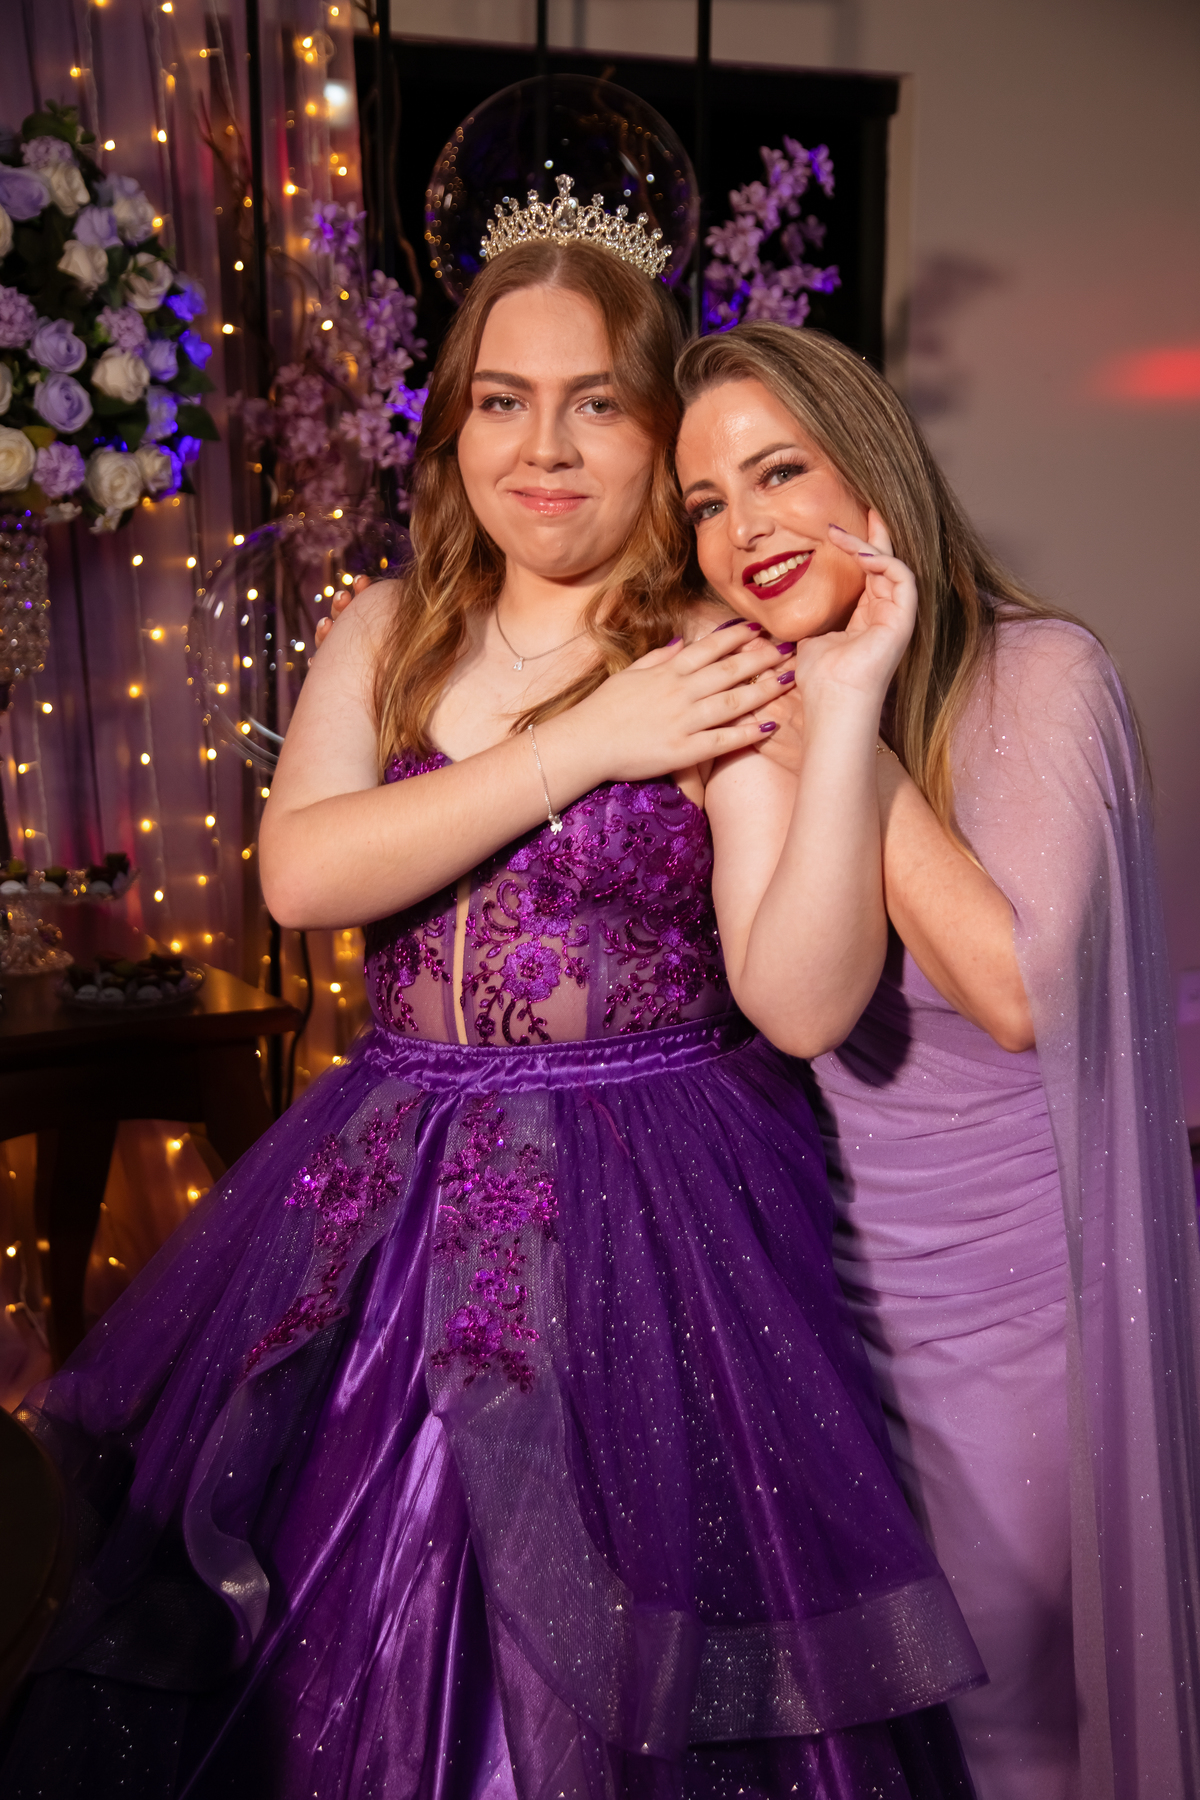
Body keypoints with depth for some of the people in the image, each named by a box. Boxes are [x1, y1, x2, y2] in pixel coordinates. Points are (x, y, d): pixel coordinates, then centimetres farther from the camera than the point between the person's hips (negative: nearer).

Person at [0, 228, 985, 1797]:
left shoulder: (725, 668, -7)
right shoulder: (388, 634, 6)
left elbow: (810, 1001, -16)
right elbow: (299, 872, -12)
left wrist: (850, 701, -22)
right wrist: (583, 745, -14)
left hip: (642, 1210, -3)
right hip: (384, 1199, 4)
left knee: (603, 1669, 9)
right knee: (331, 1637, 16)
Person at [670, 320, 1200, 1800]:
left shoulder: (1037, 675, -15)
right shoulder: (752, 704, 2)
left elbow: (1016, 993, -25)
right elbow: (777, 1008, 0)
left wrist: (853, 745, -24)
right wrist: (774, 768, -12)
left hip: (1009, 1301, -5)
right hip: (829, 1275, 5)